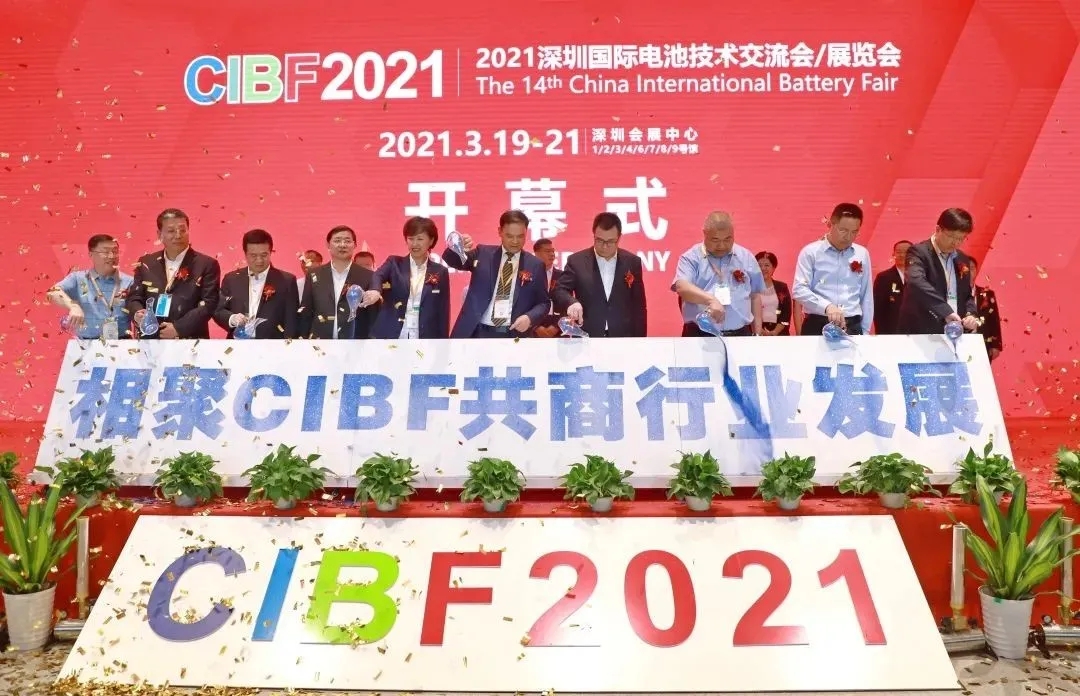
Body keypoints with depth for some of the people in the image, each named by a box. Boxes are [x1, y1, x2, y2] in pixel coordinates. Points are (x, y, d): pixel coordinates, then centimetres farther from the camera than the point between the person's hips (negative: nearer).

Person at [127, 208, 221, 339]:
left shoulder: (207, 264, 1)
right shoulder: (146, 263, 13)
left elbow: (208, 304, -6)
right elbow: (134, 297, 13)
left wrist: (178, 328, -14)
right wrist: (137, 313, -10)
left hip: (190, 342, -3)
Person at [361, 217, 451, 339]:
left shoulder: (440, 272, 8)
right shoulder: (394, 263, 8)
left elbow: (443, 312, 7)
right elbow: (378, 276, -14)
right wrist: (375, 291, -39)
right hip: (390, 339, 0)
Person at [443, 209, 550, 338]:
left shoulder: (535, 265, 6)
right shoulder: (483, 253, 7)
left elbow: (544, 302, 8)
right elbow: (451, 260, -4)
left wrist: (530, 318, -12)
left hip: (514, 336, 0)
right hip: (479, 333, 0)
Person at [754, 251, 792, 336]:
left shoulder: (782, 287, 12)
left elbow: (786, 314, 5)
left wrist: (774, 332, -9)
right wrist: (760, 331, -17)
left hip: (779, 333, 2)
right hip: (757, 334, -2)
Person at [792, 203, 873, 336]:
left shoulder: (862, 254, 11)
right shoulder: (811, 252, 0)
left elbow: (866, 296, 14)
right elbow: (799, 290, -9)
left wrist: (865, 331, 11)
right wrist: (826, 306, -23)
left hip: (852, 327, 3)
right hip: (817, 326, -3)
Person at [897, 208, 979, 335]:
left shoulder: (963, 259, 15)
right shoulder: (919, 252, -8)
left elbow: (967, 294, 23)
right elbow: (916, 282, -28)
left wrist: (971, 314, 0)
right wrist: (946, 310, -35)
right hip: (921, 333, -7)